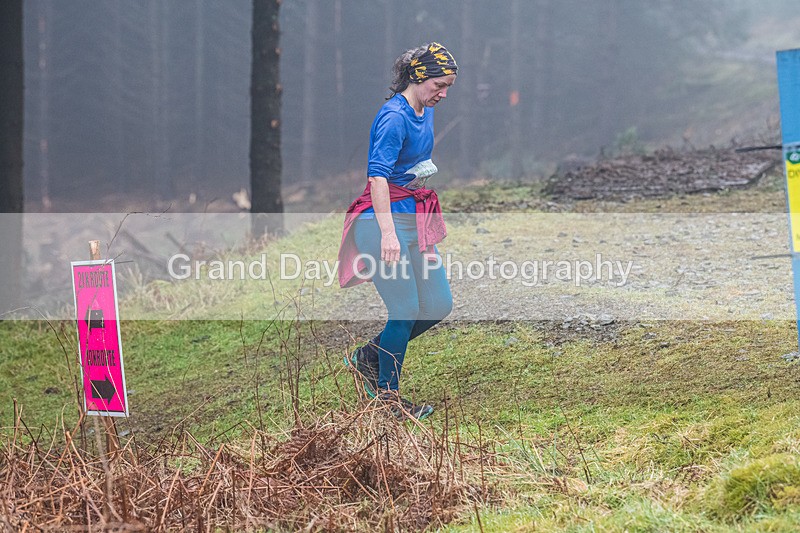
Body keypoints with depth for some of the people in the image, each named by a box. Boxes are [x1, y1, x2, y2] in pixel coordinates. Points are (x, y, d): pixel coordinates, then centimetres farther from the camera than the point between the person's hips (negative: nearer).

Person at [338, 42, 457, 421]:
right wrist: (388, 233, -33)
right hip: (385, 218, -9)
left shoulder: (426, 112, 11)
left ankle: (369, 356, 23)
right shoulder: (394, 117, -18)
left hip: (415, 217, 9)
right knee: (406, 309, -8)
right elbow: (378, 175, -27)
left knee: (438, 305, 7)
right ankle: (387, 396, 6)